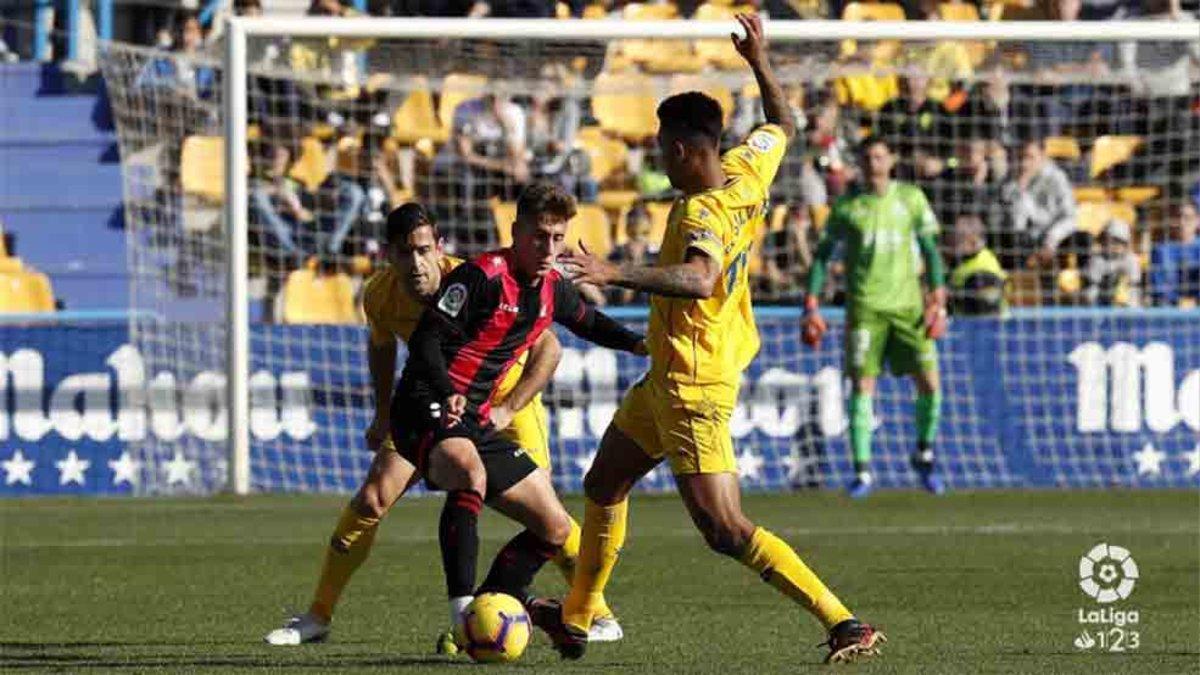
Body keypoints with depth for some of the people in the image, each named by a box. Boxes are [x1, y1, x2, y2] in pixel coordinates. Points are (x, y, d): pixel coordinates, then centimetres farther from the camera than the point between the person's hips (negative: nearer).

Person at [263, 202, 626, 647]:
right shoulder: (380, 295, -18)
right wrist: (383, 414, 5)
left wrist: (506, 410, -31)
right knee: (372, 498, -10)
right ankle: (317, 617, 0)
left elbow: (547, 349, -25)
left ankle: (600, 616, 4)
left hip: (505, 397, -3)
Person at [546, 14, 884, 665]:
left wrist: (616, 274, -53)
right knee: (603, 487, 24)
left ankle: (845, 625, -15)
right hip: (666, 380, 11)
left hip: (691, 390, -11)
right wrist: (759, 60, 24)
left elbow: (698, 279, -47)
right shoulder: (745, 175, 0)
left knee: (725, 531, -12)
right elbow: (782, 126, 21)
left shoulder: (701, 212, -26)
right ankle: (575, 620, 38)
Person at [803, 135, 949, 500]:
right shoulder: (847, 206, 4)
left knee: (929, 383, -4)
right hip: (864, 306, -1)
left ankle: (924, 455, 19)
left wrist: (937, 299, 1)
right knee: (862, 385, -8)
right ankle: (862, 472, -3)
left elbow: (930, 250, 10)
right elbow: (822, 254, 8)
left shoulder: (911, 198, 7)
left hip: (908, 303, 1)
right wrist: (811, 305, 0)